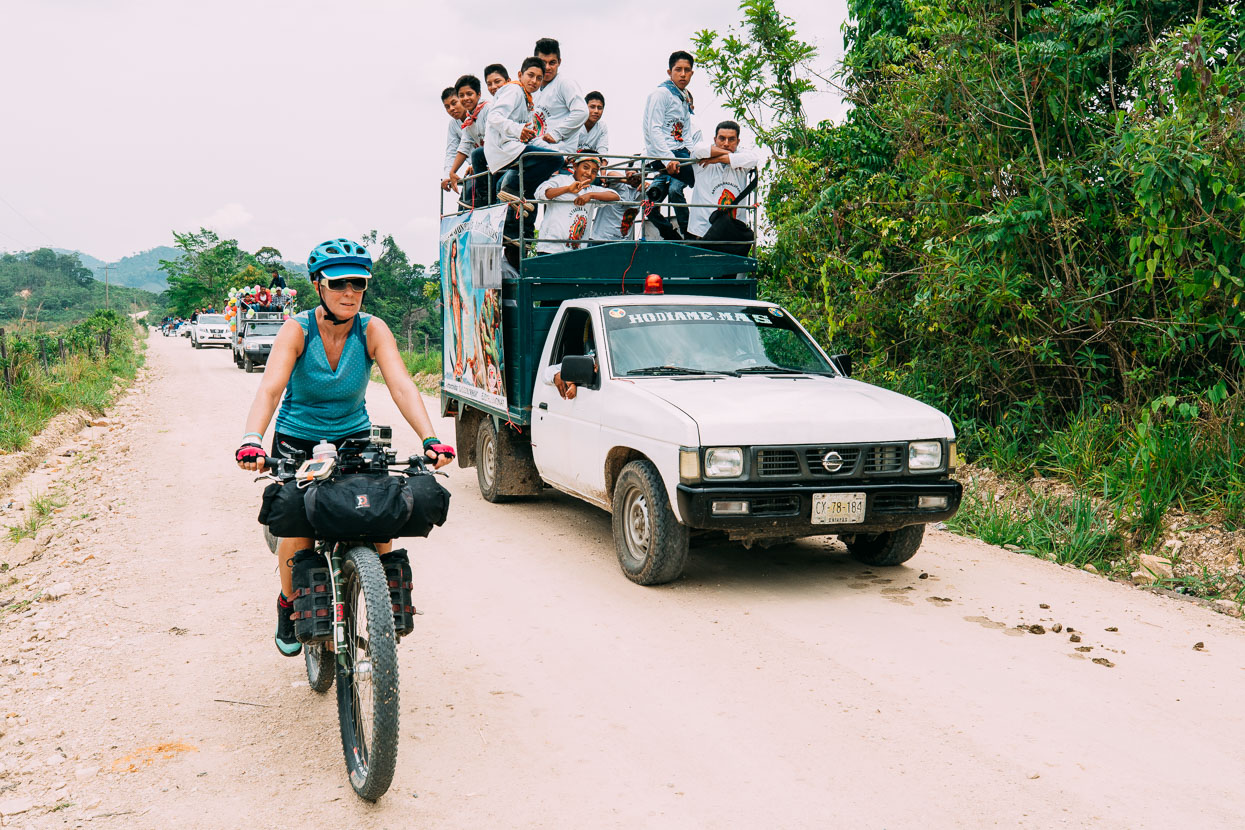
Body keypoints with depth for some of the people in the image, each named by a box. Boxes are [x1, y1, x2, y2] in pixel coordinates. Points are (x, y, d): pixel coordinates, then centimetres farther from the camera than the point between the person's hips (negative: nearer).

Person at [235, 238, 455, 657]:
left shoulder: (372, 330, -14)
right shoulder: (297, 329, -18)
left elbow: (401, 385, -26)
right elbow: (269, 389, -29)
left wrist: (430, 440, -40)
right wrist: (251, 442, -46)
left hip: (353, 437, 1)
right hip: (297, 441, -1)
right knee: (299, 530, -14)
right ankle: (289, 605, 15)